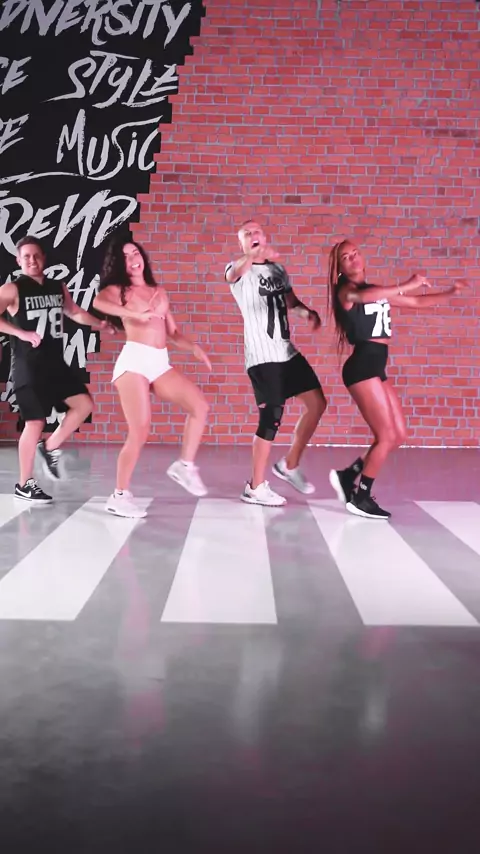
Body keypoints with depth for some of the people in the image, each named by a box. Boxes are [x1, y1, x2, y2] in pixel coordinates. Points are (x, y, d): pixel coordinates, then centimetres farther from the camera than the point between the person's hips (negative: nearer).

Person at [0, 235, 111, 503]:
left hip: (55, 362, 6)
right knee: (35, 422, -4)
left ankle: (51, 447, 19)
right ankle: (24, 485, 9)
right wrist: (22, 333, -23)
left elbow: (75, 312, 24)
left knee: (84, 404, 0)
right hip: (28, 366, -6)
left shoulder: (58, 288, 11)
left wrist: (99, 323, 9)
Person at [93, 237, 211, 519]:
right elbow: (98, 301, -21)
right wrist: (135, 314, -30)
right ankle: (120, 496, 1)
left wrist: (194, 347, 3)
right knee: (140, 431, -11)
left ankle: (185, 465, 3)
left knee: (200, 405, -11)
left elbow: (173, 332, 20)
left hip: (161, 363, 6)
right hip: (134, 361, -5)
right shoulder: (117, 289, 5)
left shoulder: (160, 292, 21)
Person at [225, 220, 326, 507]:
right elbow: (234, 274, -30)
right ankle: (256, 488, 7)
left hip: (288, 352, 7)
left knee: (317, 404, 8)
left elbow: (291, 300, 21)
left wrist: (307, 312, 0)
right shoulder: (238, 269, -6)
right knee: (271, 419, -7)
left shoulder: (278, 268, 15)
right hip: (262, 357, -7)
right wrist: (254, 256, -47)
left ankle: (290, 465, 23)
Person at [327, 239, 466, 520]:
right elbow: (362, 296, -30)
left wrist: (451, 292, 17)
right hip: (362, 367, -8)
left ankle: (348, 476, 17)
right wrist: (405, 285, -32)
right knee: (387, 437, -7)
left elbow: (417, 302, 25)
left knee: (399, 435, 9)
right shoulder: (345, 291, -4)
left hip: (376, 368, 8)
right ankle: (360, 498, 5)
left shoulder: (378, 291, 20)